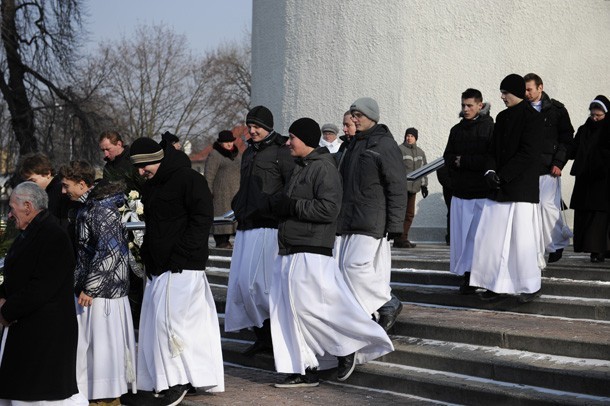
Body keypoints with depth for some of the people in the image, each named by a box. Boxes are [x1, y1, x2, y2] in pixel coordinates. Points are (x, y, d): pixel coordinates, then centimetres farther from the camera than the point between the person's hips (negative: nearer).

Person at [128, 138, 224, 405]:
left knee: (168, 320, -14)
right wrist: (147, 257, 13)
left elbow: (202, 219, -14)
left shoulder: (189, 180, -10)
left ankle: (177, 380, -3)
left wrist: (179, 257, -17)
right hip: (159, 267, 9)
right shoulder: (151, 185, 17)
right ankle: (158, 382, 15)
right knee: (155, 323, 8)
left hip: (183, 268, -9)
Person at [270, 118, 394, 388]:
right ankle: (304, 371, 10)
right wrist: (280, 206, 7)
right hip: (292, 253, 10)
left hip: (312, 253, -10)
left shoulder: (323, 168, -11)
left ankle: (349, 349, 8)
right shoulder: (301, 168, 19)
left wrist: (291, 206, -16)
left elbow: (328, 209, -21)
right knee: (288, 311, 6)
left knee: (308, 307, -11)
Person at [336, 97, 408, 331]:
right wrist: (340, 219, 21)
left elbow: (397, 187, -12)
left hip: (372, 221, -9)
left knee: (356, 264, -17)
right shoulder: (354, 145, 18)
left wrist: (394, 224, -16)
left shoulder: (385, 145, -8)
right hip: (350, 221, 9)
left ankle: (388, 304, -1)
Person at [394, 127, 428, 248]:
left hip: (413, 187, 7)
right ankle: (400, 239, -8)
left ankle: (403, 238, 12)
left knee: (410, 214, 7)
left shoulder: (420, 152, 17)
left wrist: (424, 185, 18)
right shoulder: (399, 150, -4)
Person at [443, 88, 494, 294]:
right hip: (460, 192, 5)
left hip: (483, 192, -5)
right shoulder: (456, 130, 13)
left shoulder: (490, 128, -3)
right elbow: (448, 158, 10)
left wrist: (463, 161, -10)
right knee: (462, 235, 2)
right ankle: (467, 275, 7)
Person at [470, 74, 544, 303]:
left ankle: (531, 287, 10)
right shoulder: (502, 117, 14)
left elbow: (527, 154, -14)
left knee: (522, 238, -3)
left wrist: (502, 175, -15)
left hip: (521, 187, -7)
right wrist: (490, 171, -5)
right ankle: (497, 285, 12)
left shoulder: (532, 118, -7)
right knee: (491, 238, 4)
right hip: (499, 190, 7)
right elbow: (493, 149, 14)